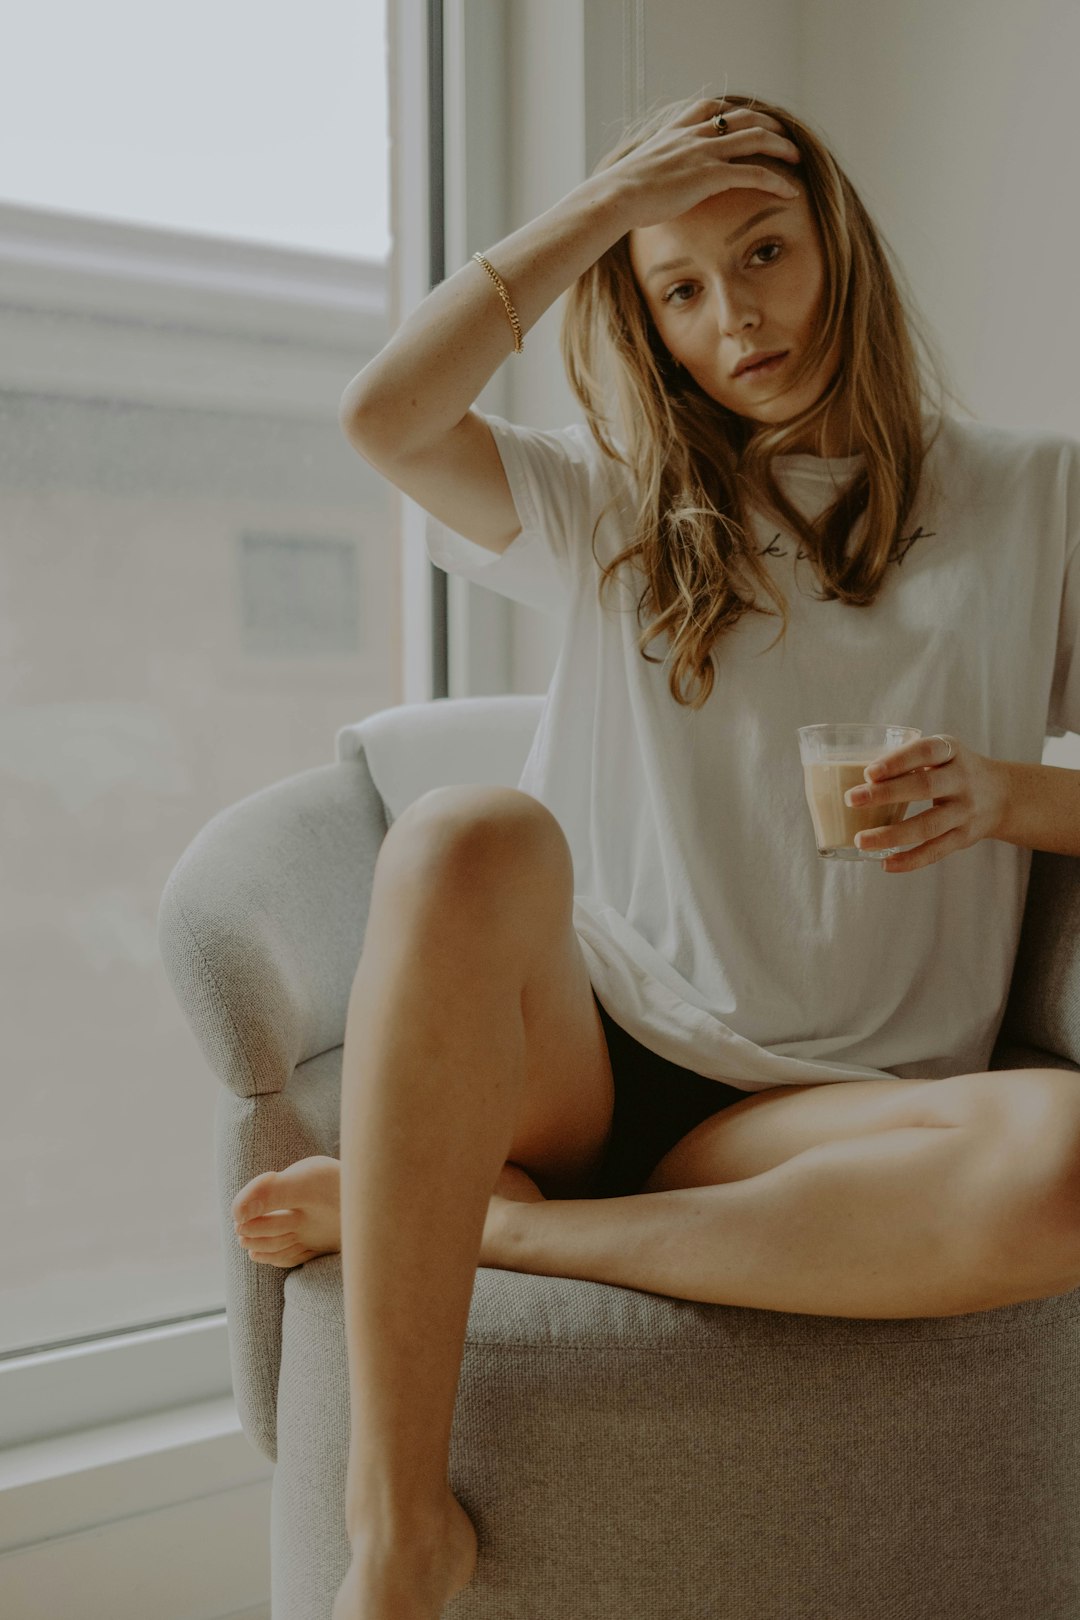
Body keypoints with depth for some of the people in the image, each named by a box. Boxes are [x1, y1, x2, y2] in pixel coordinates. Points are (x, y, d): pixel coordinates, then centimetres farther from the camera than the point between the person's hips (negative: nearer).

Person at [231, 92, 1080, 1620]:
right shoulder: (616, 504, 16)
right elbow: (386, 415, -2)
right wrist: (609, 201, 3)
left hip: (821, 1109, 0)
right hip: (583, 1061, 1)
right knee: (469, 834, -35)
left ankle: (491, 1223, -19)